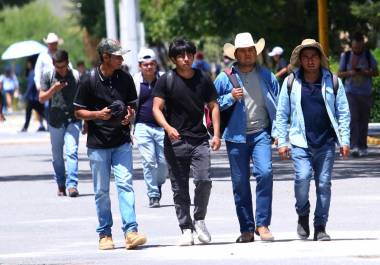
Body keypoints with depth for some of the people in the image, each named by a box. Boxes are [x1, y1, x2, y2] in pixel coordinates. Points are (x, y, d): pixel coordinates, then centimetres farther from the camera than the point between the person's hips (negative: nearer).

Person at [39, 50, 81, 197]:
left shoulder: (76, 76, 1)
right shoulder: (48, 76, 2)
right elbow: (41, 98, 0)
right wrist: (53, 89, -19)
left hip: (73, 120, -2)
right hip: (55, 122, 2)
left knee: (72, 152, -15)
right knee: (57, 155, 9)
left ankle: (72, 185, -20)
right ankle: (61, 185, 23)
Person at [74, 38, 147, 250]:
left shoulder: (125, 79, 4)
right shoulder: (89, 81, -5)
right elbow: (79, 111, 0)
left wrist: (130, 116, -6)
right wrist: (98, 114, -17)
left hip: (122, 141, 2)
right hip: (98, 144, -2)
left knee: (125, 183, -12)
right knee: (102, 190, 5)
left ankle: (131, 231, -18)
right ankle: (105, 233, 15)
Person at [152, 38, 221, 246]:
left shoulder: (203, 79, 7)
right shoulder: (166, 81, 0)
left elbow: (213, 106, 14)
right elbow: (156, 108, -5)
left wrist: (216, 134, 4)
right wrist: (168, 127, -22)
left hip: (200, 140, 1)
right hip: (175, 141, -1)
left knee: (204, 180, -15)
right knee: (179, 188, 2)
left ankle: (199, 220, 7)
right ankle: (186, 229, 10)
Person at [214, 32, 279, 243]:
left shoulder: (267, 76, 8)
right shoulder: (225, 78, 3)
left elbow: (277, 105, 14)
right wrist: (230, 98, -10)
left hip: (261, 133, 0)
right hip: (236, 136, 0)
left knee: (265, 173, -19)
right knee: (240, 183, 3)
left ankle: (262, 224, -11)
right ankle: (246, 229, 11)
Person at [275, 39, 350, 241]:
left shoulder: (333, 82, 5)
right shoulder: (291, 83, 4)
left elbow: (343, 112, 8)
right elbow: (281, 114, 8)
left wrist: (344, 141, 1)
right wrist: (281, 141, 2)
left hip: (326, 143, 1)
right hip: (301, 142, -1)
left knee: (324, 183, 0)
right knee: (303, 176, -19)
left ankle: (320, 227, 11)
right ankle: (302, 215, 7)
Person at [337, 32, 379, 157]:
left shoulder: (368, 55, 3)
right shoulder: (345, 56, 2)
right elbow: (339, 74, 6)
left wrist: (365, 73, -16)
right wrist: (349, 73, -15)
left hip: (366, 93, 1)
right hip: (350, 92, -1)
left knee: (364, 120, 5)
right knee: (353, 118, -15)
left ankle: (362, 147, 14)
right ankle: (354, 147, -22)